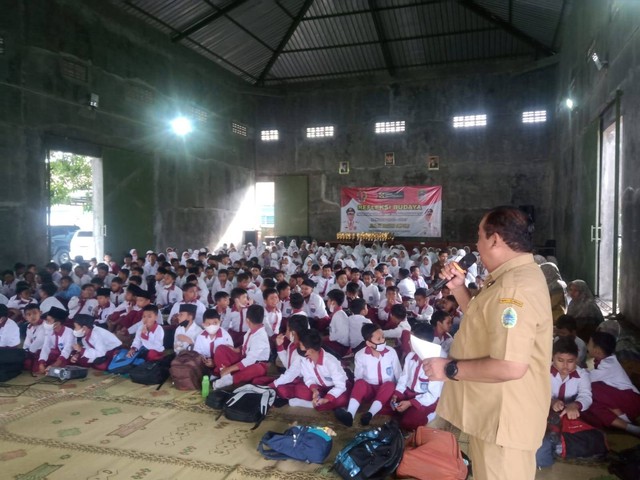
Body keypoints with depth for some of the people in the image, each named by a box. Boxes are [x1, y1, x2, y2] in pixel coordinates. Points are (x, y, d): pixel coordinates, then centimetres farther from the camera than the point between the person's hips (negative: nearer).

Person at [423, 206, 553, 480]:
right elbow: (484, 320, 21)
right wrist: (458, 288, 7)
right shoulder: (514, 277, 9)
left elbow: (510, 367, -34)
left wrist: (450, 368, -23)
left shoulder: (516, 287, -27)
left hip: (503, 417, -10)